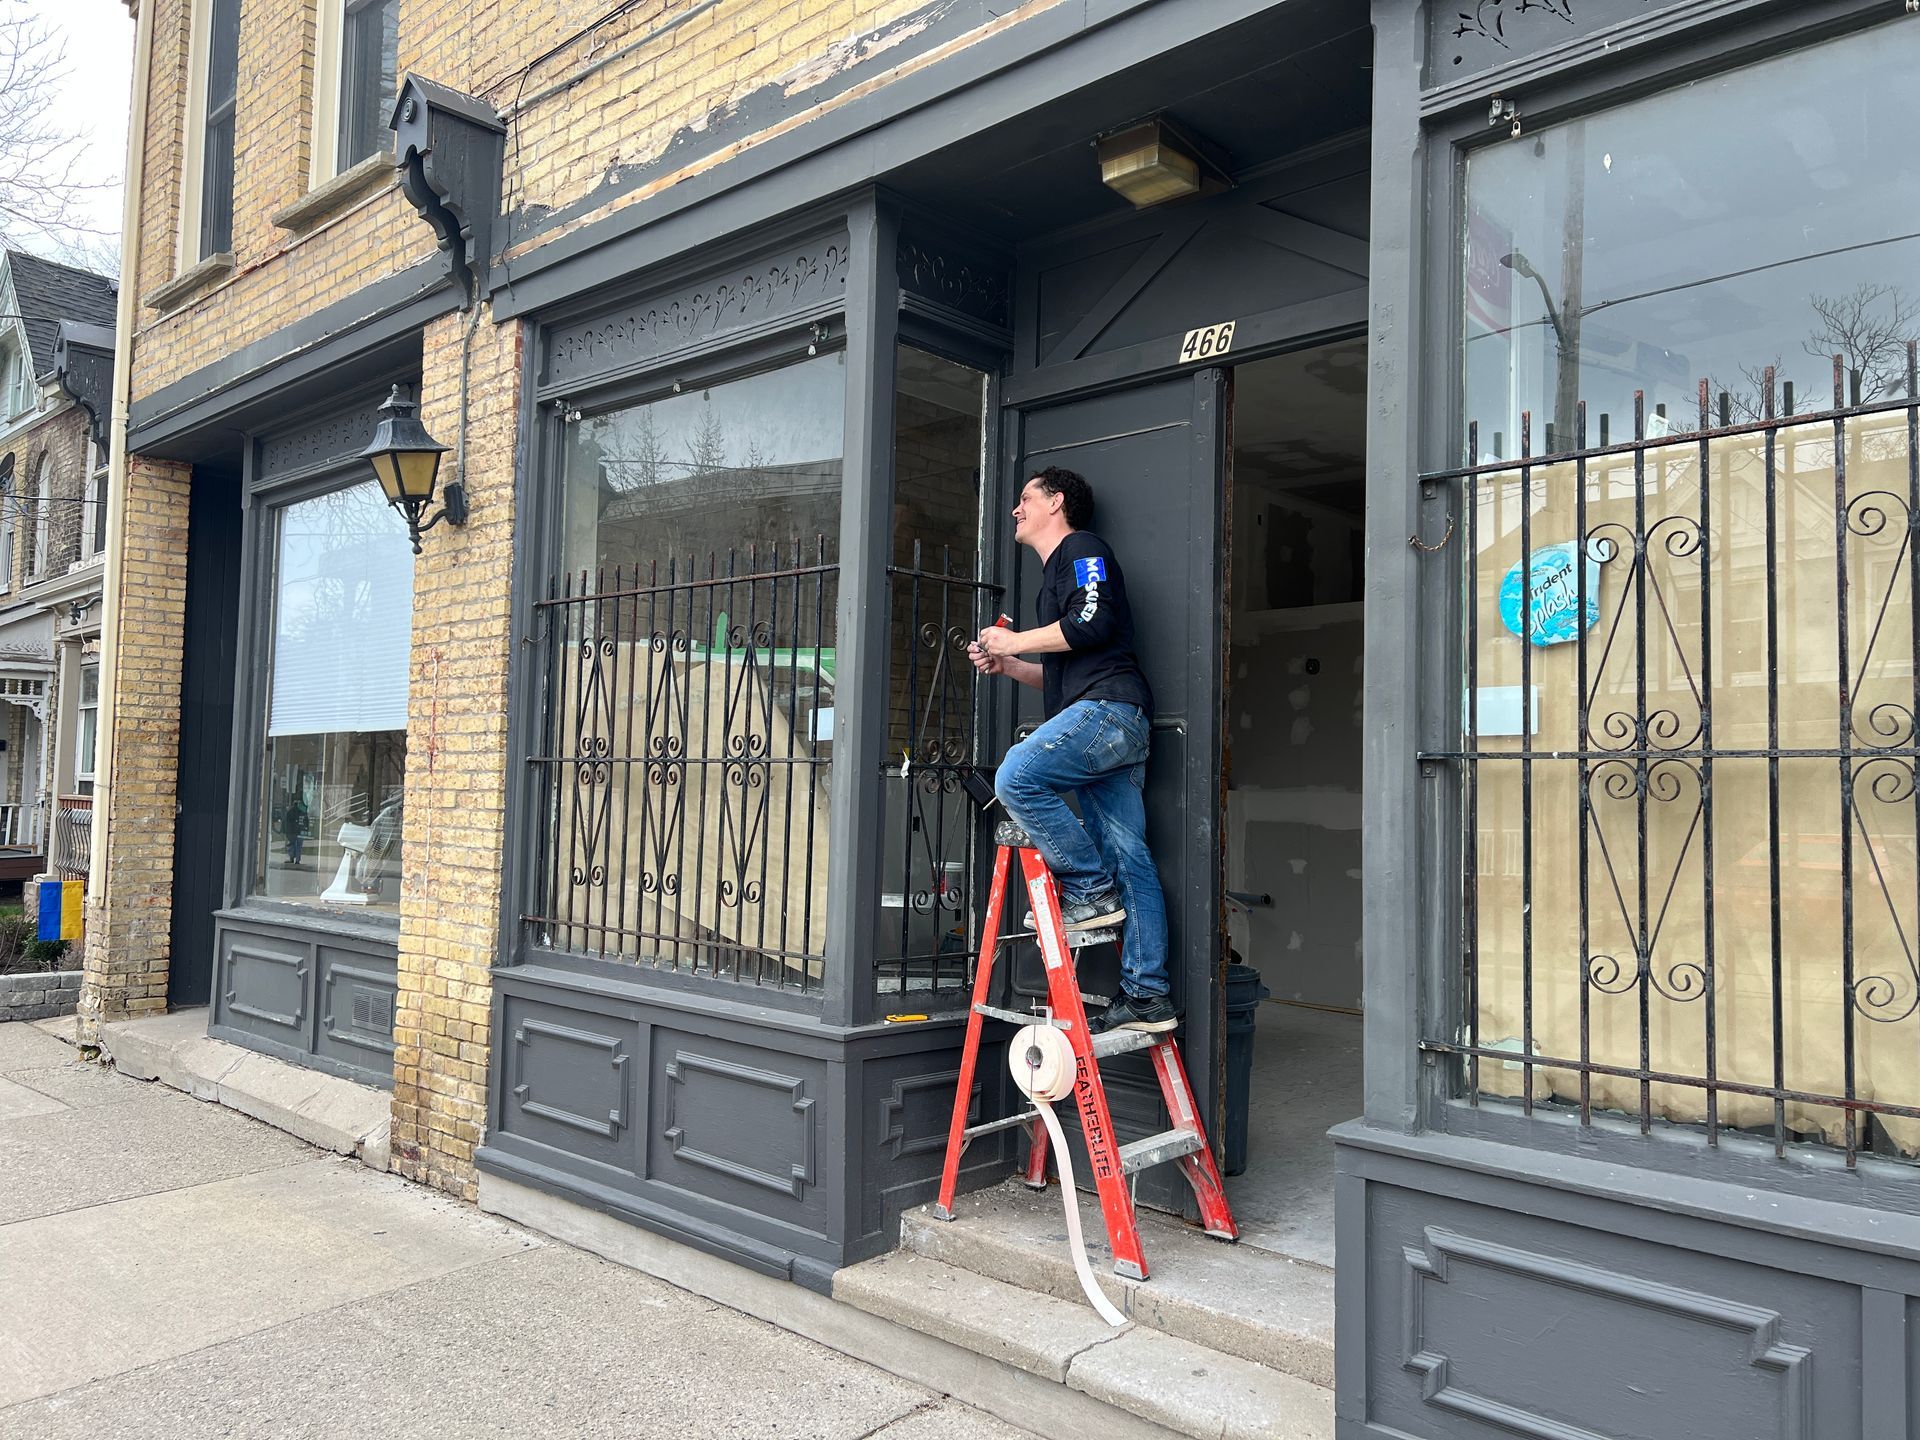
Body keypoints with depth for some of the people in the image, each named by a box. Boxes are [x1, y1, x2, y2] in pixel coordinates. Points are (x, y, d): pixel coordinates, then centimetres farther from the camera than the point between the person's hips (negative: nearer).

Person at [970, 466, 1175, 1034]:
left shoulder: (1082, 548, 5)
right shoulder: (1056, 572, 33)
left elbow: (1092, 621, -14)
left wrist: (1017, 641, -4)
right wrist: (1008, 665, 18)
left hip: (1108, 707, -9)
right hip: (1108, 723, 9)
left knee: (1017, 777, -24)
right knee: (1128, 857, 2)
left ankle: (1091, 889, -13)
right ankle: (1147, 995, -1)